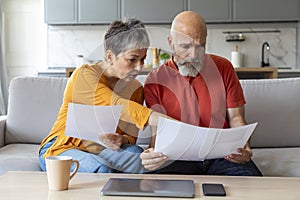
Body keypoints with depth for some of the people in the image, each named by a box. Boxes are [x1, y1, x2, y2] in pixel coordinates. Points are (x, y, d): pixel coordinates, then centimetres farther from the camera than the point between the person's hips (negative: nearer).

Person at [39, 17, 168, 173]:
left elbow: (130, 135, 3)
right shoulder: (84, 76, -19)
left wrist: (122, 140, -24)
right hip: (62, 148, -5)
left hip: (101, 150, 5)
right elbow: (118, 106, -34)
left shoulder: (135, 89, 1)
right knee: (100, 169, -36)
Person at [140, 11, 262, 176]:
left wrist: (243, 148, -15)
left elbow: (236, 118, 7)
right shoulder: (155, 81, 1)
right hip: (179, 158, -1)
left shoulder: (223, 68, 7)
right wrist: (152, 154, -26)